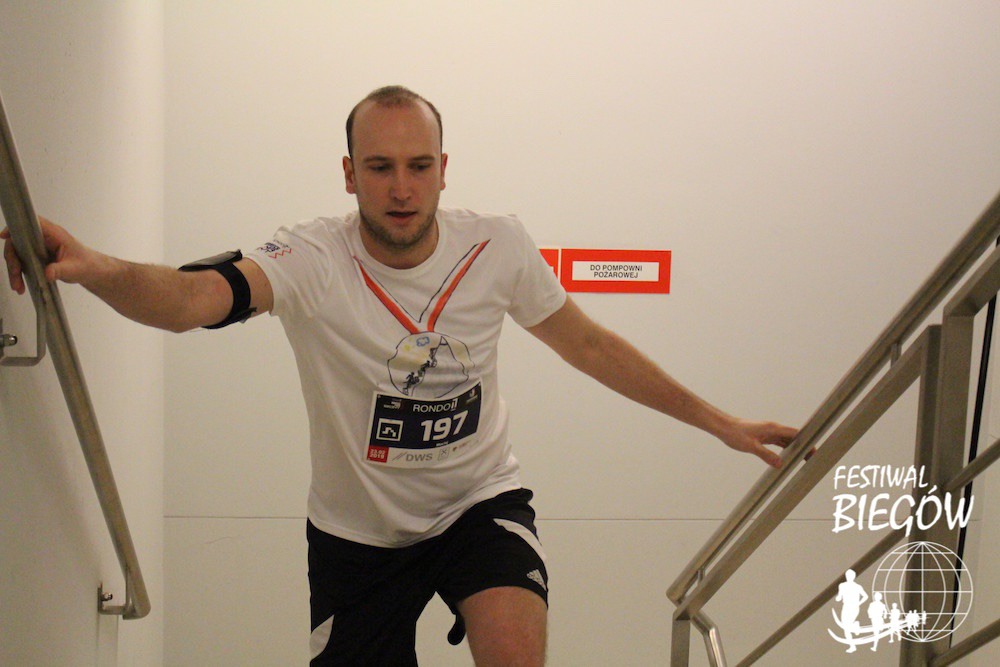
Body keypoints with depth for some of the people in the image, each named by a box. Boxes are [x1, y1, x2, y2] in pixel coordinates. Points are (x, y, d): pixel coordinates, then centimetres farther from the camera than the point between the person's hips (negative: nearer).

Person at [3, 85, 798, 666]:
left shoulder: (497, 247, -13)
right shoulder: (311, 260, -22)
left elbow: (589, 345, 1)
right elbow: (193, 298, -40)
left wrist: (720, 422, 5)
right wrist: (93, 268, -62)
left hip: (480, 503, 0)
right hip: (355, 530, 0)